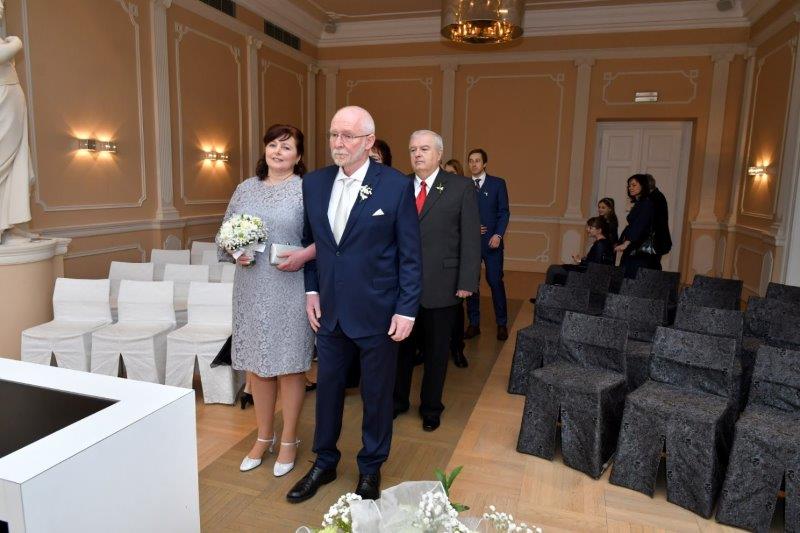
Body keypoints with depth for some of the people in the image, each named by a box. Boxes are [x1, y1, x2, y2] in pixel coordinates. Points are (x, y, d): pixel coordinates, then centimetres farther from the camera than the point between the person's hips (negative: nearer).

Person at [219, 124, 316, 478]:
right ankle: (264, 436, 31)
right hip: (252, 289, 4)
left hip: (290, 290, -4)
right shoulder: (246, 188, 10)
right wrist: (236, 253, -6)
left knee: (289, 365, 5)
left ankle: (288, 440, 24)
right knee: (256, 364, 12)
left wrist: (303, 256, -22)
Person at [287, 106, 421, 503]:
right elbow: (310, 240, 11)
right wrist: (312, 290, 4)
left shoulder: (396, 186, -11)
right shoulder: (314, 182, 3)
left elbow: (410, 255, -9)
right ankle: (324, 462, 38)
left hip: (377, 313, -4)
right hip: (329, 310, 4)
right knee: (327, 388, 17)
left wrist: (407, 309, -11)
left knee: (376, 395, 12)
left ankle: (370, 468, 35)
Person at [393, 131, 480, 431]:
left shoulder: (461, 188, -2)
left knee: (436, 352, 13)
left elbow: (471, 238, -5)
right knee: (400, 347, 15)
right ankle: (398, 401, 36)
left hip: (441, 286, -2)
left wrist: (467, 282, -9)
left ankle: (431, 408, 32)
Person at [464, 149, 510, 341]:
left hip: (491, 242, -2)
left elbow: (504, 212, 1)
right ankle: (474, 324, 14)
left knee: (495, 282, -2)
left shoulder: (498, 183, 5)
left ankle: (502, 324, 11)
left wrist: (498, 235, -11)